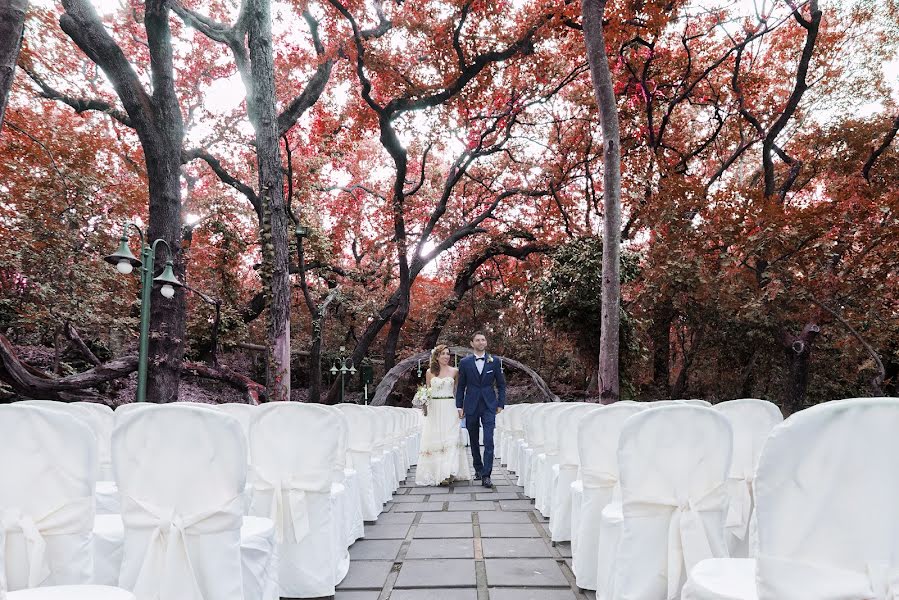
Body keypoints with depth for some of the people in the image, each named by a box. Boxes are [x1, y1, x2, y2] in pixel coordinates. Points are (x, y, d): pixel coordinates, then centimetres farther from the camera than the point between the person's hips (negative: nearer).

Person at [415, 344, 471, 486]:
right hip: (434, 409, 1)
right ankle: (435, 473, 8)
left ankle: (447, 473, -12)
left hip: (449, 409, -1)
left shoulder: (454, 371, 5)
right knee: (434, 439, 1)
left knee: (450, 439, -9)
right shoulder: (430, 372, 7)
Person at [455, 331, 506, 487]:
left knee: (488, 441, -11)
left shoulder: (494, 362, 2)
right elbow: (461, 386, 7)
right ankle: (478, 468, 29)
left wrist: (500, 404, 1)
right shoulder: (465, 362, 2)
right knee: (474, 441, 11)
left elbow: (501, 384, 8)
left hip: (489, 406, -1)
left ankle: (486, 475, -10)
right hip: (471, 406, 1)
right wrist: (459, 406, 3)